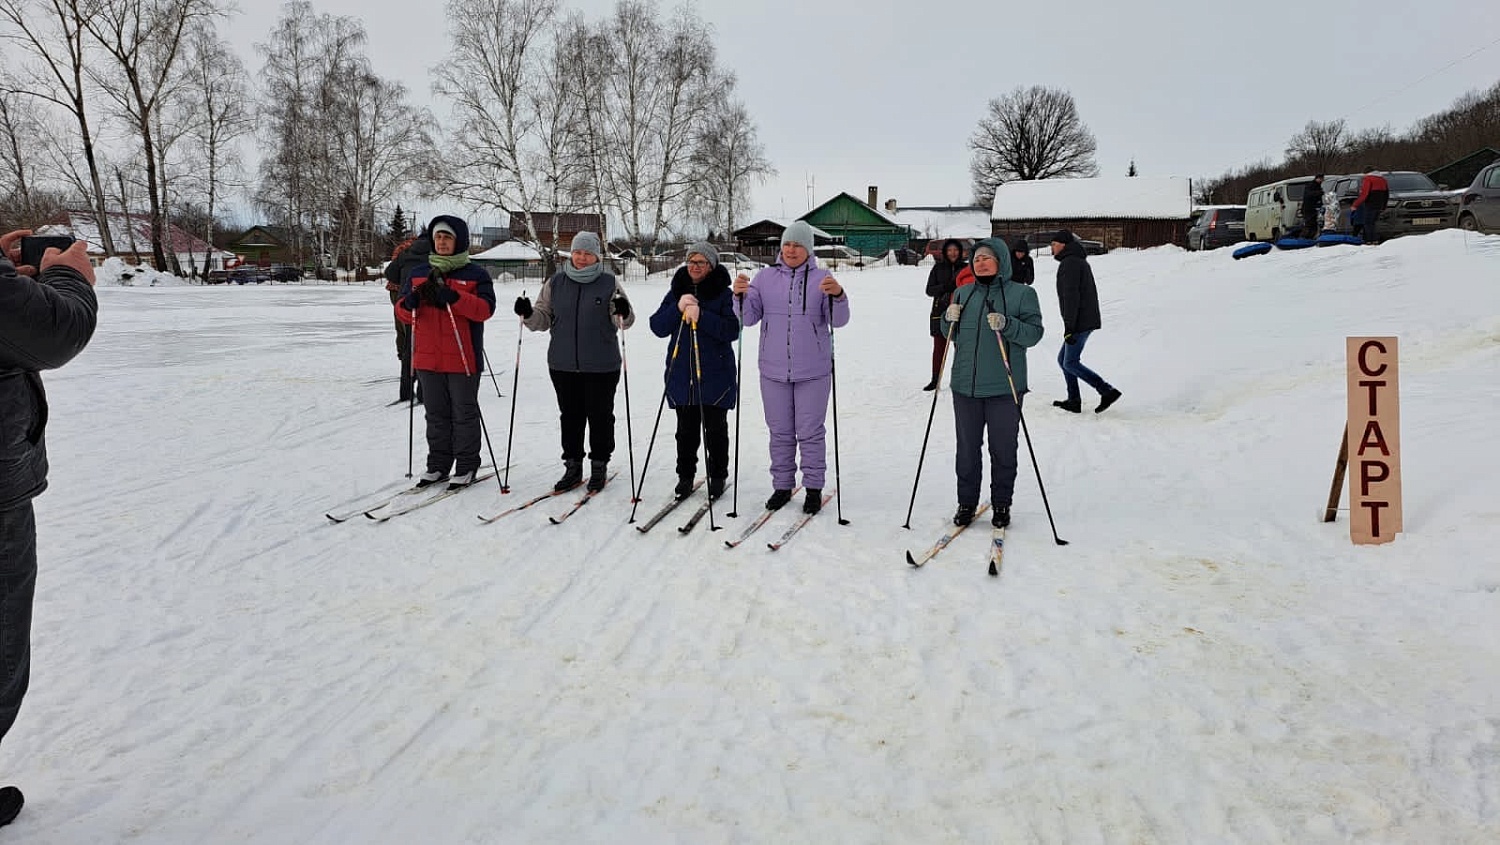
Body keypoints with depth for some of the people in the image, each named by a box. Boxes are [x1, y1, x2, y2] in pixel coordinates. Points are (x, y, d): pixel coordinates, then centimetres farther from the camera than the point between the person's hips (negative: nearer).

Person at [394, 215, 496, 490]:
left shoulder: (476, 275, -1)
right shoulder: (418, 273, 11)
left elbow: (486, 309, -14)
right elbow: (402, 313, 11)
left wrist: (452, 297, -26)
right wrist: (411, 302, -13)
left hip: (463, 358, -4)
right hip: (427, 357, 4)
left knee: (464, 413, 5)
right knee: (436, 414, 12)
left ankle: (466, 466, 13)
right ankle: (438, 464, 21)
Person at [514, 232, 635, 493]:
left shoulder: (610, 284, -1)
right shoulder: (555, 283, 7)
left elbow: (623, 323, -5)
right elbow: (544, 319, 9)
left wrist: (623, 313, -27)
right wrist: (528, 314, -11)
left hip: (601, 366, -3)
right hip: (563, 364, 3)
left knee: (600, 417, 6)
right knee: (570, 417, 10)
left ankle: (599, 466, 20)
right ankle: (572, 467, 21)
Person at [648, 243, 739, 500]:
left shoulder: (724, 294, -2)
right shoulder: (676, 292, 10)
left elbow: (732, 330, -14)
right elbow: (658, 327, 3)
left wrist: (701, 316, -23)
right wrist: (677, 309, -14)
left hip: (715, 375, -3)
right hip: (681, 374, 3)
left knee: (715, 429, 4)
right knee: (686, 429, 8)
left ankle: (717, 477, 17)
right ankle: (685, 476, 20)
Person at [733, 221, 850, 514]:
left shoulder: (821, 279, 0)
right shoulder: (766, 277, 5)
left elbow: (838, 320, -9)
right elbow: (748, 317, -1)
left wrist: (837, 295, -29)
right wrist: (740, 296, -20)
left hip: (813, 371, -2)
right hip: (773, 370, 2)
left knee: (810, 432, 3)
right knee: (780, 432, 11)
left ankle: (814, 487, 15)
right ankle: (782, 485, 22)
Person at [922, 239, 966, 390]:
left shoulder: (966, 267, 4)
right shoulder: (938, 268, 3)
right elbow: (929, 290, -1)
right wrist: (945, 287, -18)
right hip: (940, 313, 0)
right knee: (939, 348, 5)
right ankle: (935, 380, 14)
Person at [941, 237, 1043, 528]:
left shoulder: (1022, 293, -1)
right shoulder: (963, 293, 12)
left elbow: (1034, 333, -8)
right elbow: (951, 335, 17)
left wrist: (1007, 325, -24)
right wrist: (949, 319, -4)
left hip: (1004, 387, -4)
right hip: (966, 385, 4)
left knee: (1003, 449, 5)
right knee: (967, 448, 9)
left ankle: (1001, 504, 19)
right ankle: (966, 502, 22)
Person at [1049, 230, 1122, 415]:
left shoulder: (1069, 263, -13)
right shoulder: (1081, 261, 20)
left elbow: (1071, 296, -21)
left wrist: (1069, 327, -22)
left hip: (1080, 322, -10)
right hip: (1088, 320, 10)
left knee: (1070, 363, -7)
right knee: (1063, 359, 14)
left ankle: (1107, 391, -10)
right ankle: (1074, 401, 14)